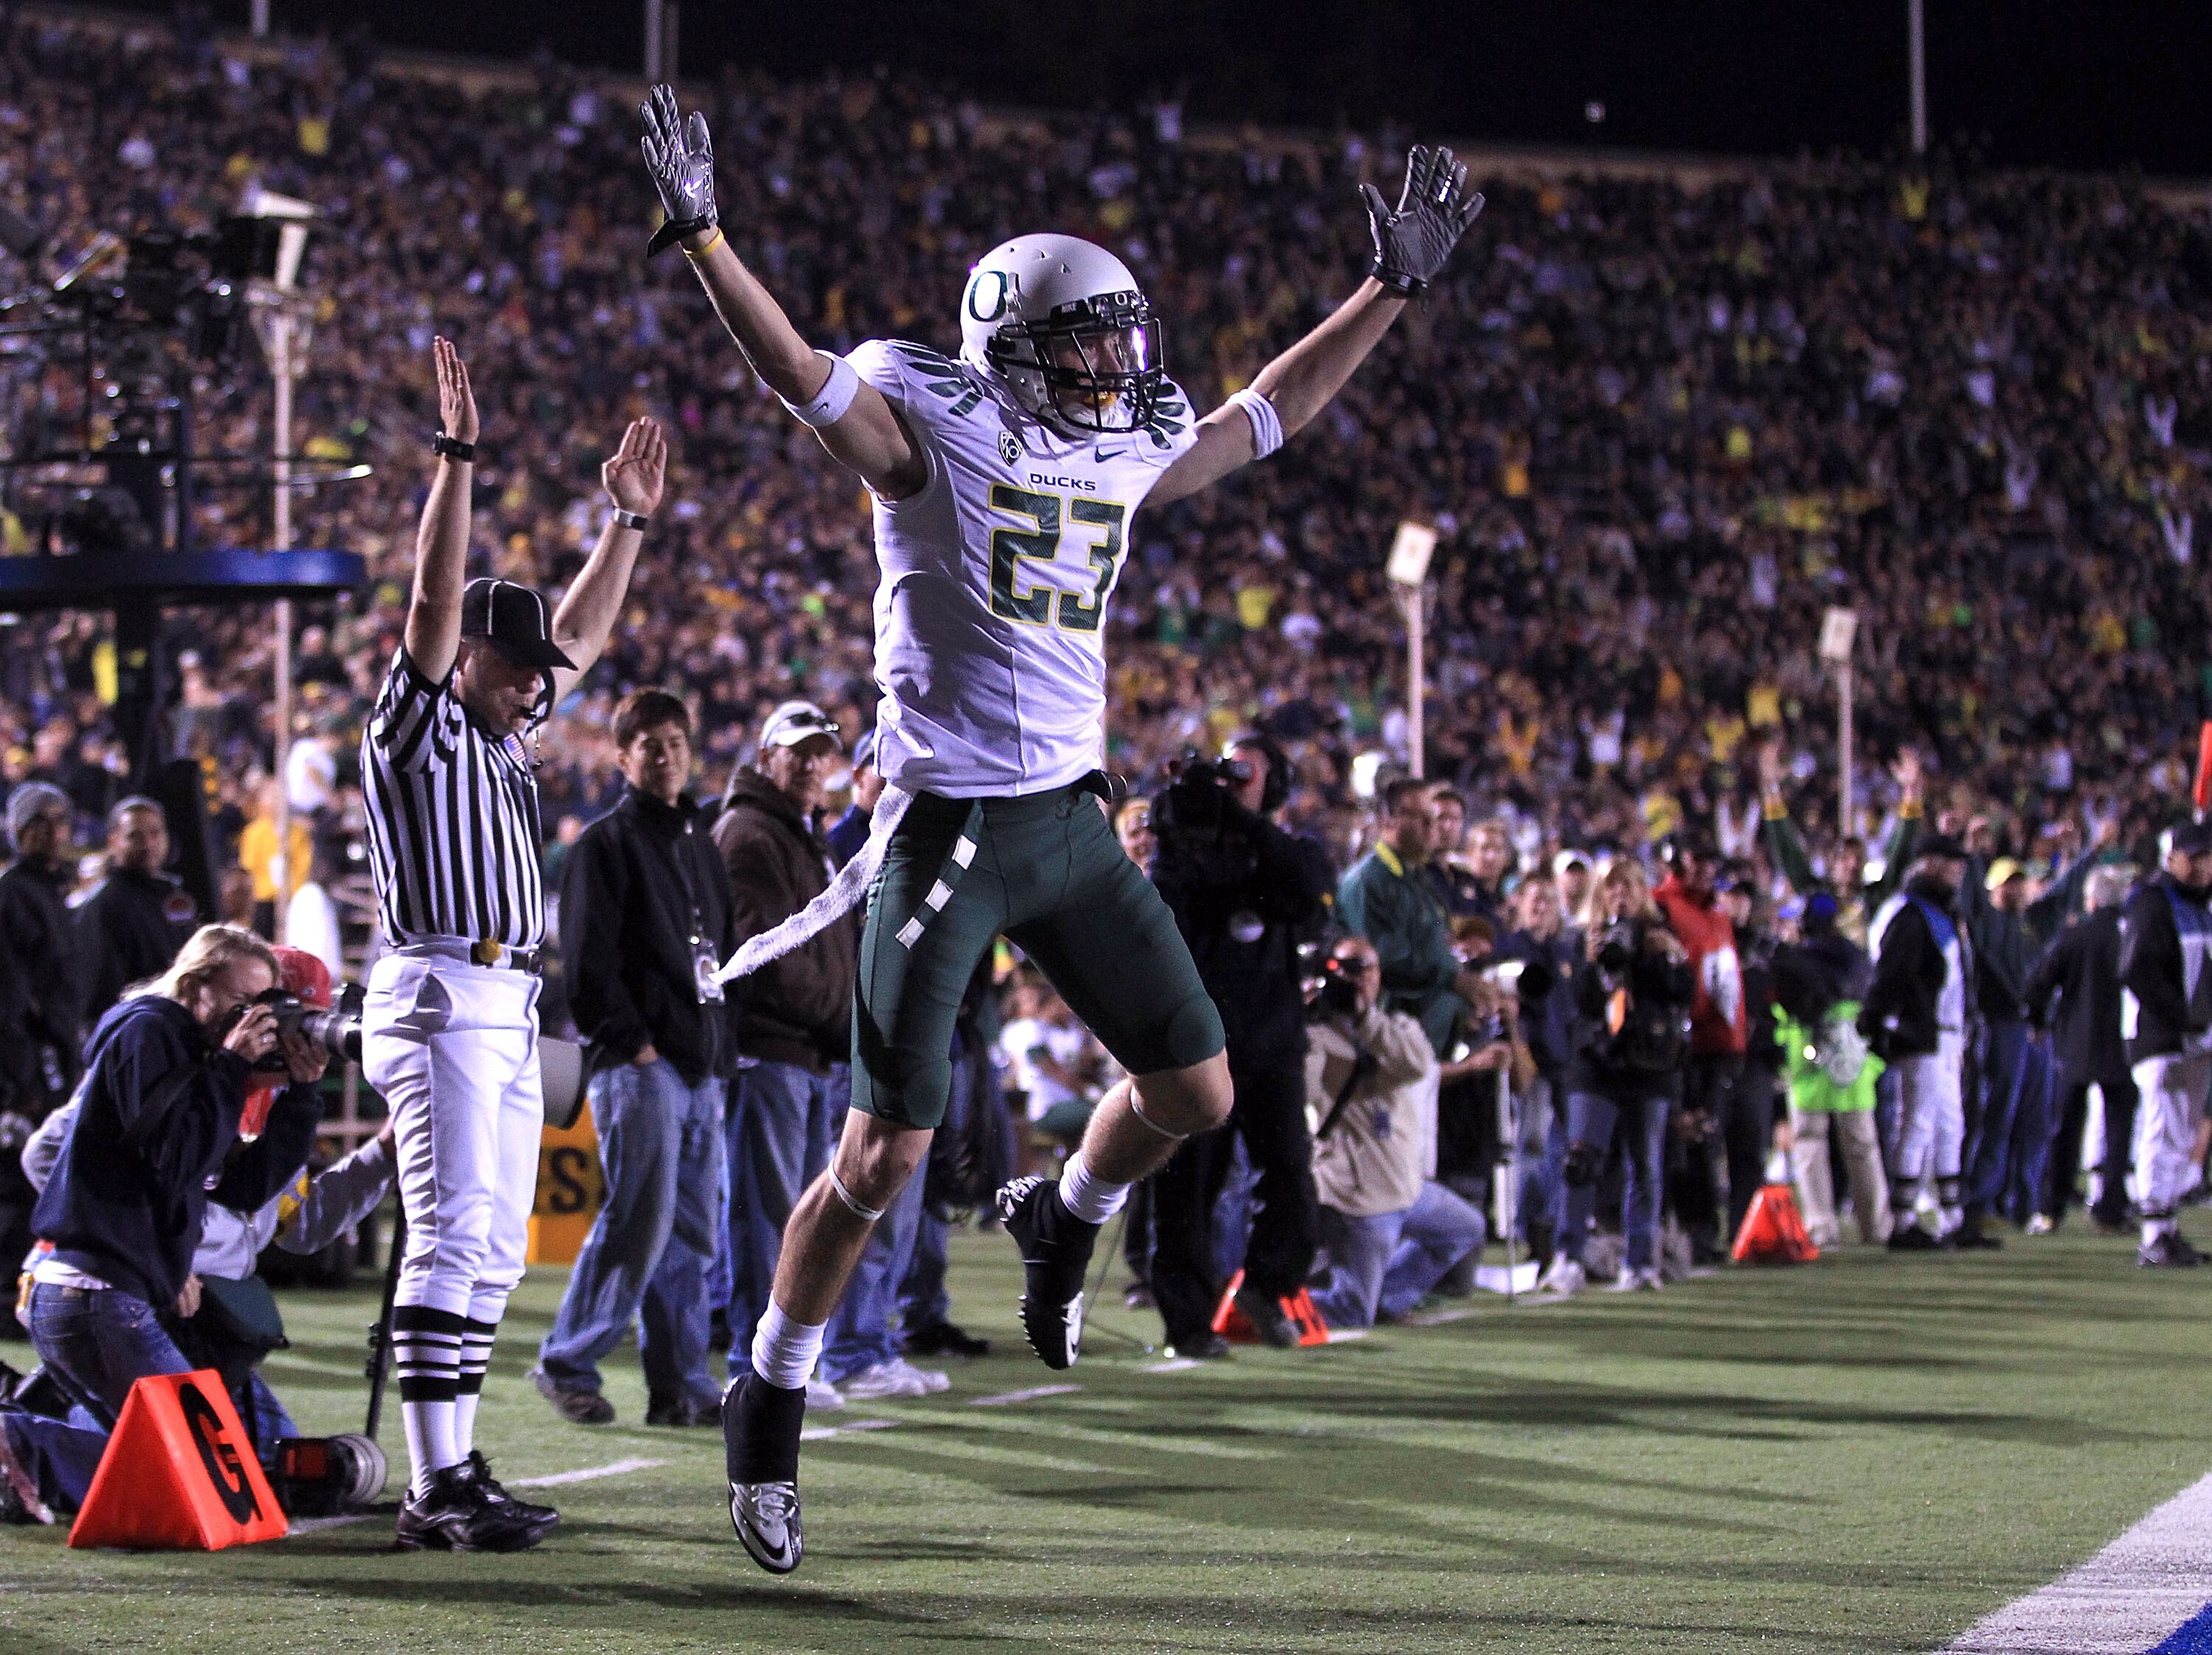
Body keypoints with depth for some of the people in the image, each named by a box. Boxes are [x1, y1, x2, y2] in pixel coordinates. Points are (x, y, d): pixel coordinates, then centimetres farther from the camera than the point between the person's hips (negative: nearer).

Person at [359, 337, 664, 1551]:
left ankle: (456, 1472, 12)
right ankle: (437, 1487, -21)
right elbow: (435, 602, -16)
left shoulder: (499, 730, 19)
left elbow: (579, 637, 29)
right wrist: (458, 458, -23)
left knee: (491, 1251, 9)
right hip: (441, 994, -10)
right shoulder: (415, 721, -4)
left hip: (507, 1012, 10)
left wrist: (628, 520, 26)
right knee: (454, 1235, -16)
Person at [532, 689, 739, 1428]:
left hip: (701, 1067, 7)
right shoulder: (605, 843, -2)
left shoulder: (702, 844, 21)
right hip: (638, 1064, -7)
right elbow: (589, 959, -9)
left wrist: (721, 1046, 14)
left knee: (695, 1230, 5)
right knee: (640, 1221, -12)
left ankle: (682, 1384, 7)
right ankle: (566, 1363, -1)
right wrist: (631, 1042, -15)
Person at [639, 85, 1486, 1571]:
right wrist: (700, 235, -36)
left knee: (1196, 1094, 7)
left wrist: (1395, 287, 23)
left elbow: (1266, 415, 23)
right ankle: (770, 1409, 11)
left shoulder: (1124, 454, 9)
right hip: (946, 832, -6)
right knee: (886, 1157, -6)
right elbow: (799, 372, -24)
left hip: (1071, 824, 6)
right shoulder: (936, 432, -10)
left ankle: (1063, 1220, 39)